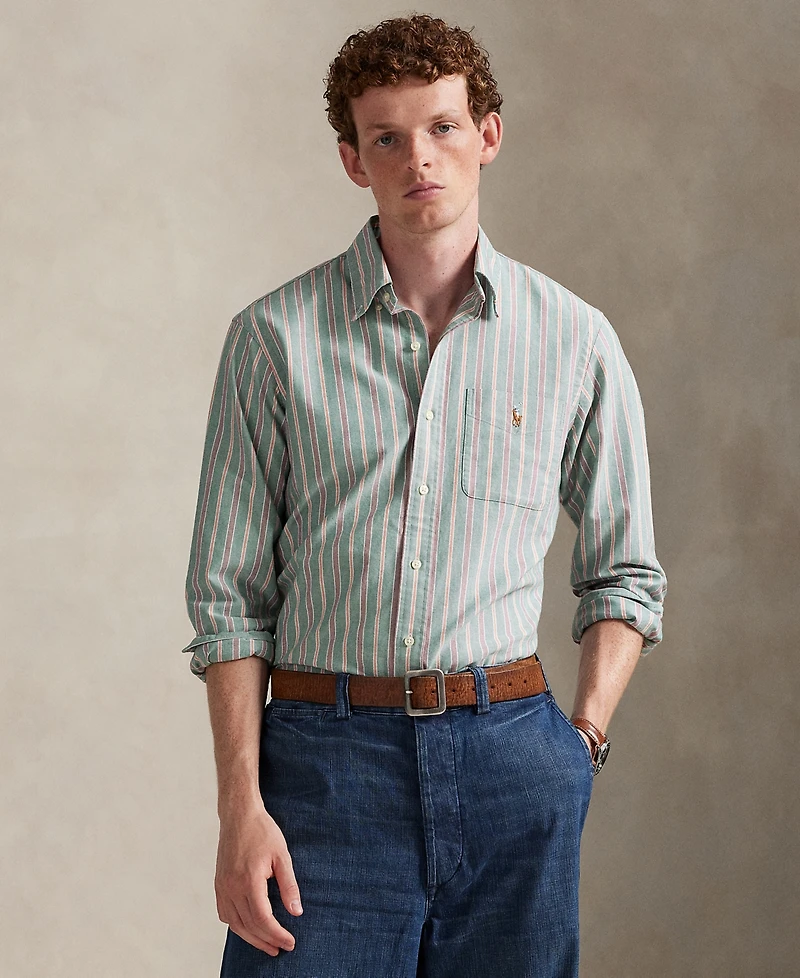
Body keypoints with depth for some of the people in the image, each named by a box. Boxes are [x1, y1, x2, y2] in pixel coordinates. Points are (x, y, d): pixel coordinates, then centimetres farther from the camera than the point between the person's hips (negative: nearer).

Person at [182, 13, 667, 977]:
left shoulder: (575, 340, 6)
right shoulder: (275, 336, 2)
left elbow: (624, 572, 15)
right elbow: (229, 595, 2)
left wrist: (582, 739, 3)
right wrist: (241, 807, -5)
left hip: (510, 758, 1)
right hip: (326, 753, -1)